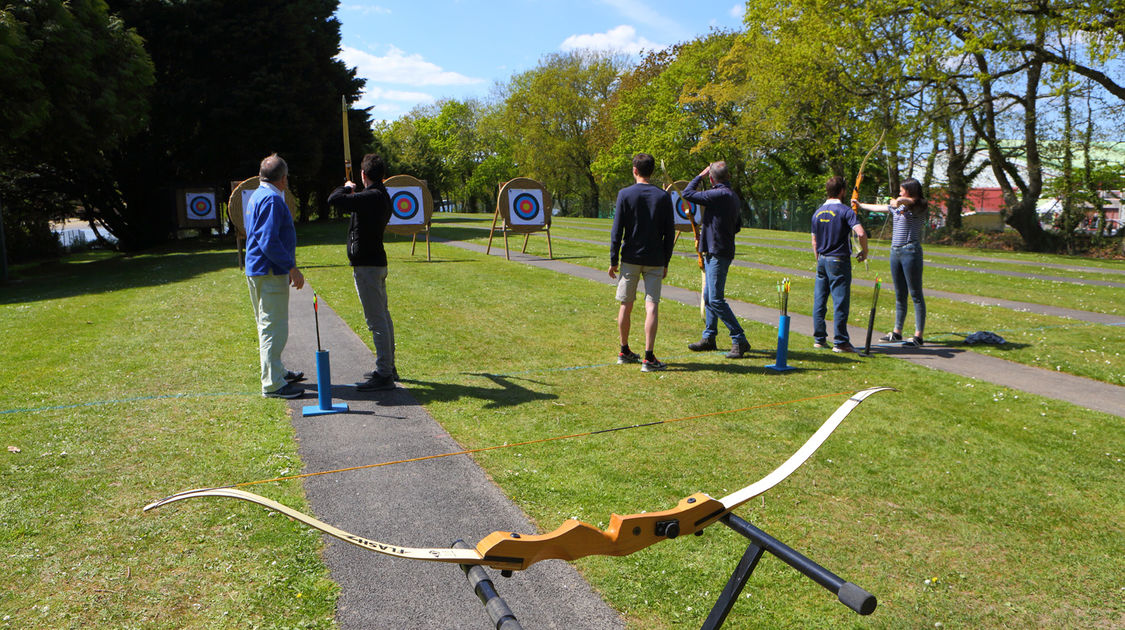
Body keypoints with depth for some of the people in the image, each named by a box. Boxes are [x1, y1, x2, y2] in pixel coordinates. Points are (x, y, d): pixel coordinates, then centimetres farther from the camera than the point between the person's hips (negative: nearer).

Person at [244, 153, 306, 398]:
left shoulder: (257, 196, 17)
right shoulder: (272, 199, -16)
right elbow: (269, 240, -24)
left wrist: (287, 266, 25)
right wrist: (291, 267, -21)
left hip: (258, 272, 11)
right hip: (270, 274, -11)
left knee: (269, 326, 20)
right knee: (274, 327, -7)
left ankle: (277, 372, 33)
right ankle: (272, 384, -3)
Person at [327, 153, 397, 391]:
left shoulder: (370, 197, -20)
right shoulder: (383, 197, 10)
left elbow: (334, 200, -24)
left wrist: (347, 188, -5)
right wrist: (352, 193, 38)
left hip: (367, 265, -10)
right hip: (377, 262, 10)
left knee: (376, 320, -8)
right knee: (383, 317, 17)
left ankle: (384, 375, -5)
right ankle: (388, 368, 27)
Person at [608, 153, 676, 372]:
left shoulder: (625, 194, -3)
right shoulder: (663, 196, 1)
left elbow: (617, 230, -4)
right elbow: (669, 233, 2)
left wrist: (613, 260, 2)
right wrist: (665, 262, 10)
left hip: (630, 258, 0)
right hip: (655, 260, 0)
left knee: (626, 305, 12)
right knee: (652, 306, -2)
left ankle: (624, 351, 24)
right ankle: (648, 357, -8)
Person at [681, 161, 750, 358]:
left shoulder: (719, 194, -18)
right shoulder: (733, 196, 12)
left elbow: (687, 193, -15)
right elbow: (737, 226, 21)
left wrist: (700, 175, -1)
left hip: (718, 253, -10)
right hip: (715, 252, 10)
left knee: (716, 300, -10)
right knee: (709, 297, 16)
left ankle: (740, 340, -6)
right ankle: (709, 338, 24)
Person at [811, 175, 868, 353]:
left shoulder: (817, 213, 8)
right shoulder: (845, 211, -10)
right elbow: (860, 233, -22)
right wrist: (864, 251, -5)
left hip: (822, 260, 6)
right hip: (839, 261, -6)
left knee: (819, 301, 10)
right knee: (841, 301, -3)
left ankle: (819, 339, 15)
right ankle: (840, 342, -1)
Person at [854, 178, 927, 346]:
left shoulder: (918, 207, -5)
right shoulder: (896, 206, 18)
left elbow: (909, 201, -28)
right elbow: (877, 207, 34)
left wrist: (900, 201, -50)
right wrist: (860, 205, 46)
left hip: (911, 252, -8)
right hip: (895, 252, 8)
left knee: (916, 295, -6)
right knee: (899, 295, 12)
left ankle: (918, 336, -6)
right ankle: (897, 332, 18)